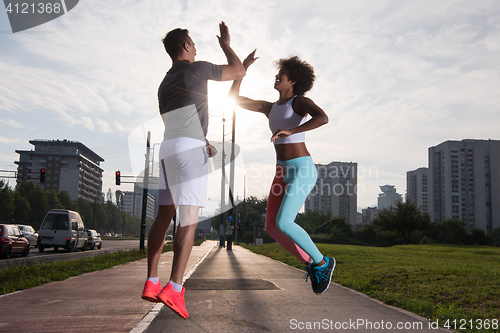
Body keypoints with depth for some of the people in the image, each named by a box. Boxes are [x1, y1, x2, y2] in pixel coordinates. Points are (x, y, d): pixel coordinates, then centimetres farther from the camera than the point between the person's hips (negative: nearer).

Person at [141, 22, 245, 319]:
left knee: (164, 217, 7)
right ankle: (174, 288, -21)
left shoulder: (164, 85, 23)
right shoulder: (198, 69, 0)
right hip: (190, 150, -7)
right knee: (190, 220, -12)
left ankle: (152, 283, 5)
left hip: (168, 151, 8)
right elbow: (239, 72, 12)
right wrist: (226, 44, 27)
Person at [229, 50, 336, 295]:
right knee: (272, 228, 2)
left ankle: (322, 262, 0)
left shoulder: (300, 101, -6)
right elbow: (234, 98, 15)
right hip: (283, 172, 8)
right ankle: (311, 264, 18)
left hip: (302, 170, -8)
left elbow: (323, 118, -28)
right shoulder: (270, 107, 16)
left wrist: (291, 131, -35)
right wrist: (244, 67, 13)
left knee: (283, 223, -21)